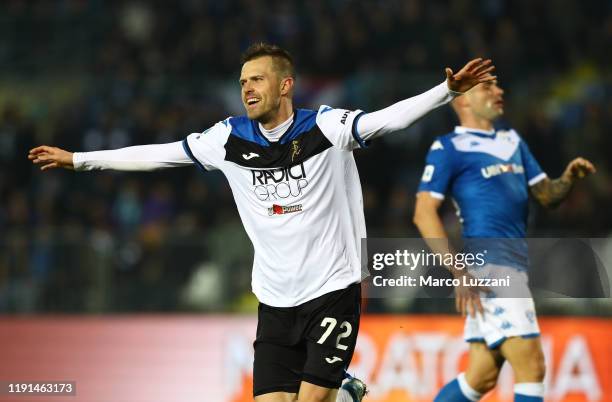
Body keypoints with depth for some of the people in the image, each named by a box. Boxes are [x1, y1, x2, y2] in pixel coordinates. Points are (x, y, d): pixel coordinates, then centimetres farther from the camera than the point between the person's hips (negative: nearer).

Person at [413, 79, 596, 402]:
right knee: (531, 367, -15)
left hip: (514, 266, 8)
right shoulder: (448, 148, -4)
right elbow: (424, 213, -10)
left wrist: (568, 179, -3)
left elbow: (546, 195, 21)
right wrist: (458, 272, -19)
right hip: (488, 268, -8)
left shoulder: (513, 142, 21)